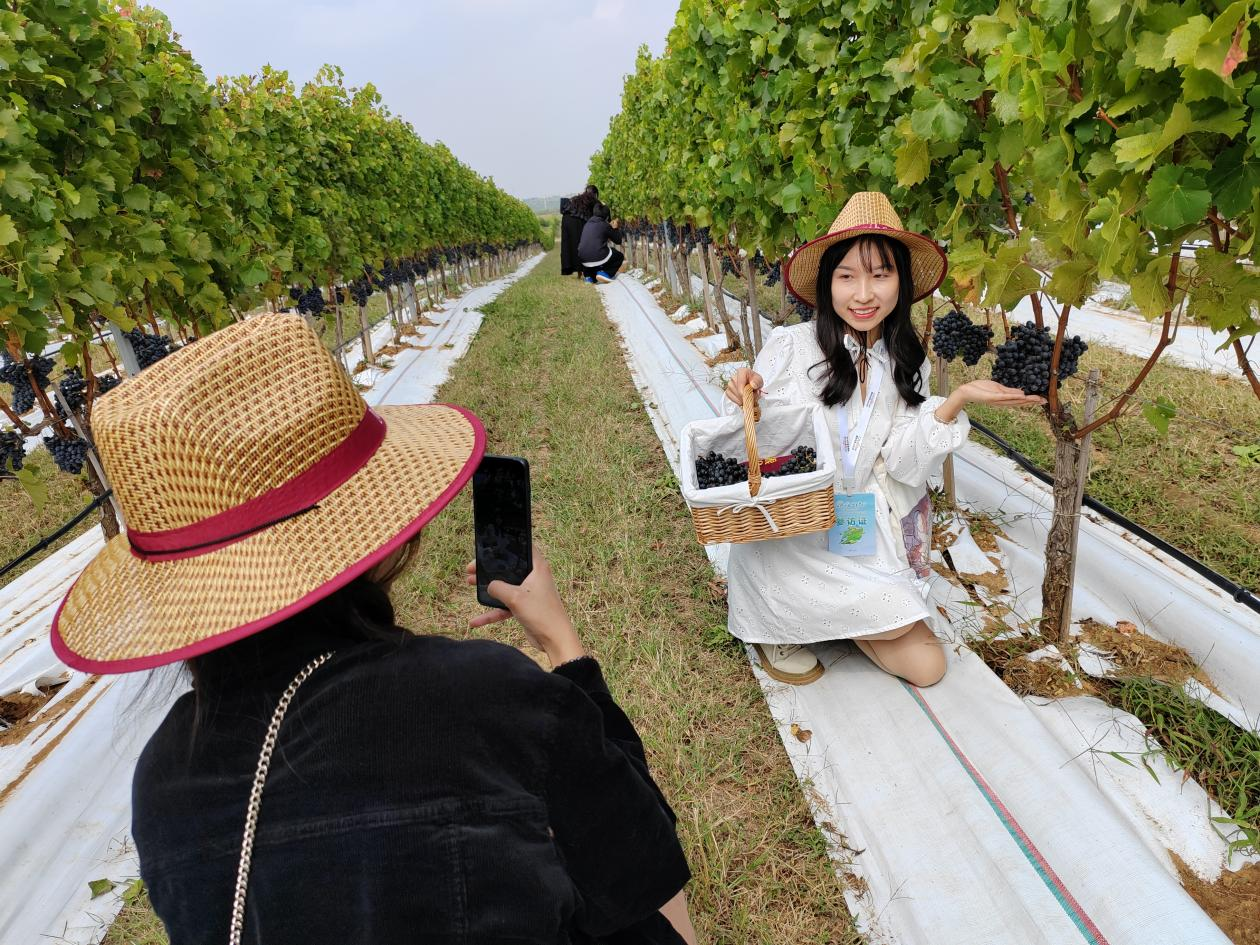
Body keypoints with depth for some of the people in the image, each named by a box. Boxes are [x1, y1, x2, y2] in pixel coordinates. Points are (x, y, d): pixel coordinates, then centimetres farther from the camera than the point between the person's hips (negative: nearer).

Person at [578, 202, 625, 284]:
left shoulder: (587, 224, 17)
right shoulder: (605, 225, 0)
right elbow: (618, 241, 9)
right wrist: (616, 228, 24)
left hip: (584, 261, 5)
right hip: (599, 258, -5)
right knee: (619, 256, 22)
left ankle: (590, 276, 18)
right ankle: (604, 273, 0)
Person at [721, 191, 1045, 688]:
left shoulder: (910, 365, 3)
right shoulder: (790, 346, -12)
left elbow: (903, 462, -7)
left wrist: (958, 400, -20)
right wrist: (741, 400, -29)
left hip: (862, 536, 5)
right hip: (789, 532, -5)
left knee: (926, 665, 1)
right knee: (896, 622, -19)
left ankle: (823, 612, 23)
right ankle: (773, 618, 6)